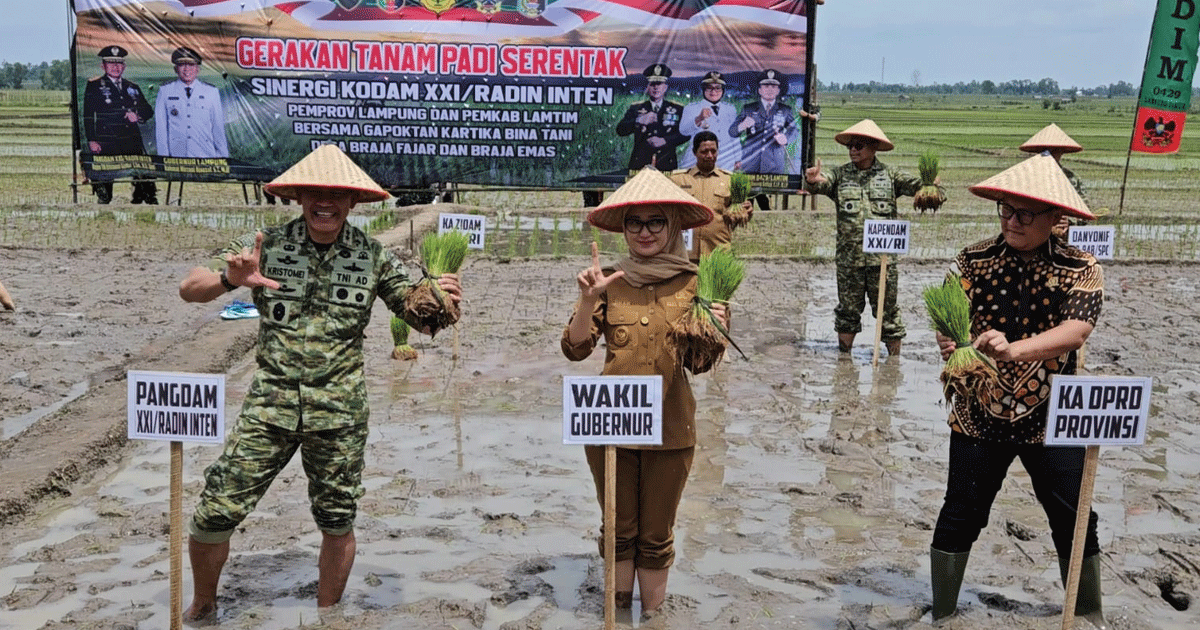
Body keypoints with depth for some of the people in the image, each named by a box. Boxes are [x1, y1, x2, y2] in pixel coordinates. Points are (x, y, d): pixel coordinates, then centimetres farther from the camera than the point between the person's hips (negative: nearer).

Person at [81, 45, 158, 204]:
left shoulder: (132, 87, 17)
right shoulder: (94, 86, 7)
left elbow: (148, 111, 20)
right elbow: (88, 116, 2)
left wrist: (137, 116, -3)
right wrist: (91, 141, -8)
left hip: (132, 140, 3)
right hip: (106, 143, -3)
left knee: (144, 177, -4)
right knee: (104, 180, -3)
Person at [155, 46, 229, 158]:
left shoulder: (212, 92, 10)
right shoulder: (165, 91, 9)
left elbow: (218, 127, 11)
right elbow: (160, 127, 7)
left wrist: (223, 157, 10)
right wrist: (164, 160, 1)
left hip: (206, 157, 0)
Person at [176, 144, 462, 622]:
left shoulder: (372, 255, 1)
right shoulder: (267, 245, -2)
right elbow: (190, 289, -5)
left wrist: (440, 300, -19)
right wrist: (229, 279, -27)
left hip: (339, 412, 1)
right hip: (270, 403, 0)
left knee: (337, 522, 10)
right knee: (214, 513, -1)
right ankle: (202, 608, 26)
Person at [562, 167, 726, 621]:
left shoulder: (693, 283, -2)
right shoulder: (609, 282, -1)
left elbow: (701, 364, 3)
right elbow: (575, 349, -7)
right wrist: (588, 300, -21)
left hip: (670, 428, 0)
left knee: (656, 537, 12)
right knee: (620, 532, 15)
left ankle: (653, 615, 28)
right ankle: (619, 614, 32)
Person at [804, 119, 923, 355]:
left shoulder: (889, 174, 5)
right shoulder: (840, 175, 5)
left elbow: (915, 184, -4)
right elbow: (822, 183, -11)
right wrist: (812, 181, -36)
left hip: (883, 256, -1)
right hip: (849, 256, 1)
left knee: (887, 308, 6)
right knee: (848, 308, 11)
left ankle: (894, 357, 18)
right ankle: (844, 359, 24)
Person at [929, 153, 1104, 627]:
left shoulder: (1080, 270, -9)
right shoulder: (973, 261, -5)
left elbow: (1076, 331, -25)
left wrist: (1013, 349, -42)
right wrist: (949, 345, -37)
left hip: (1052, 421, 0)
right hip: (979, 416, 1)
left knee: (1075, 524, 11)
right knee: (959, 518, 7)